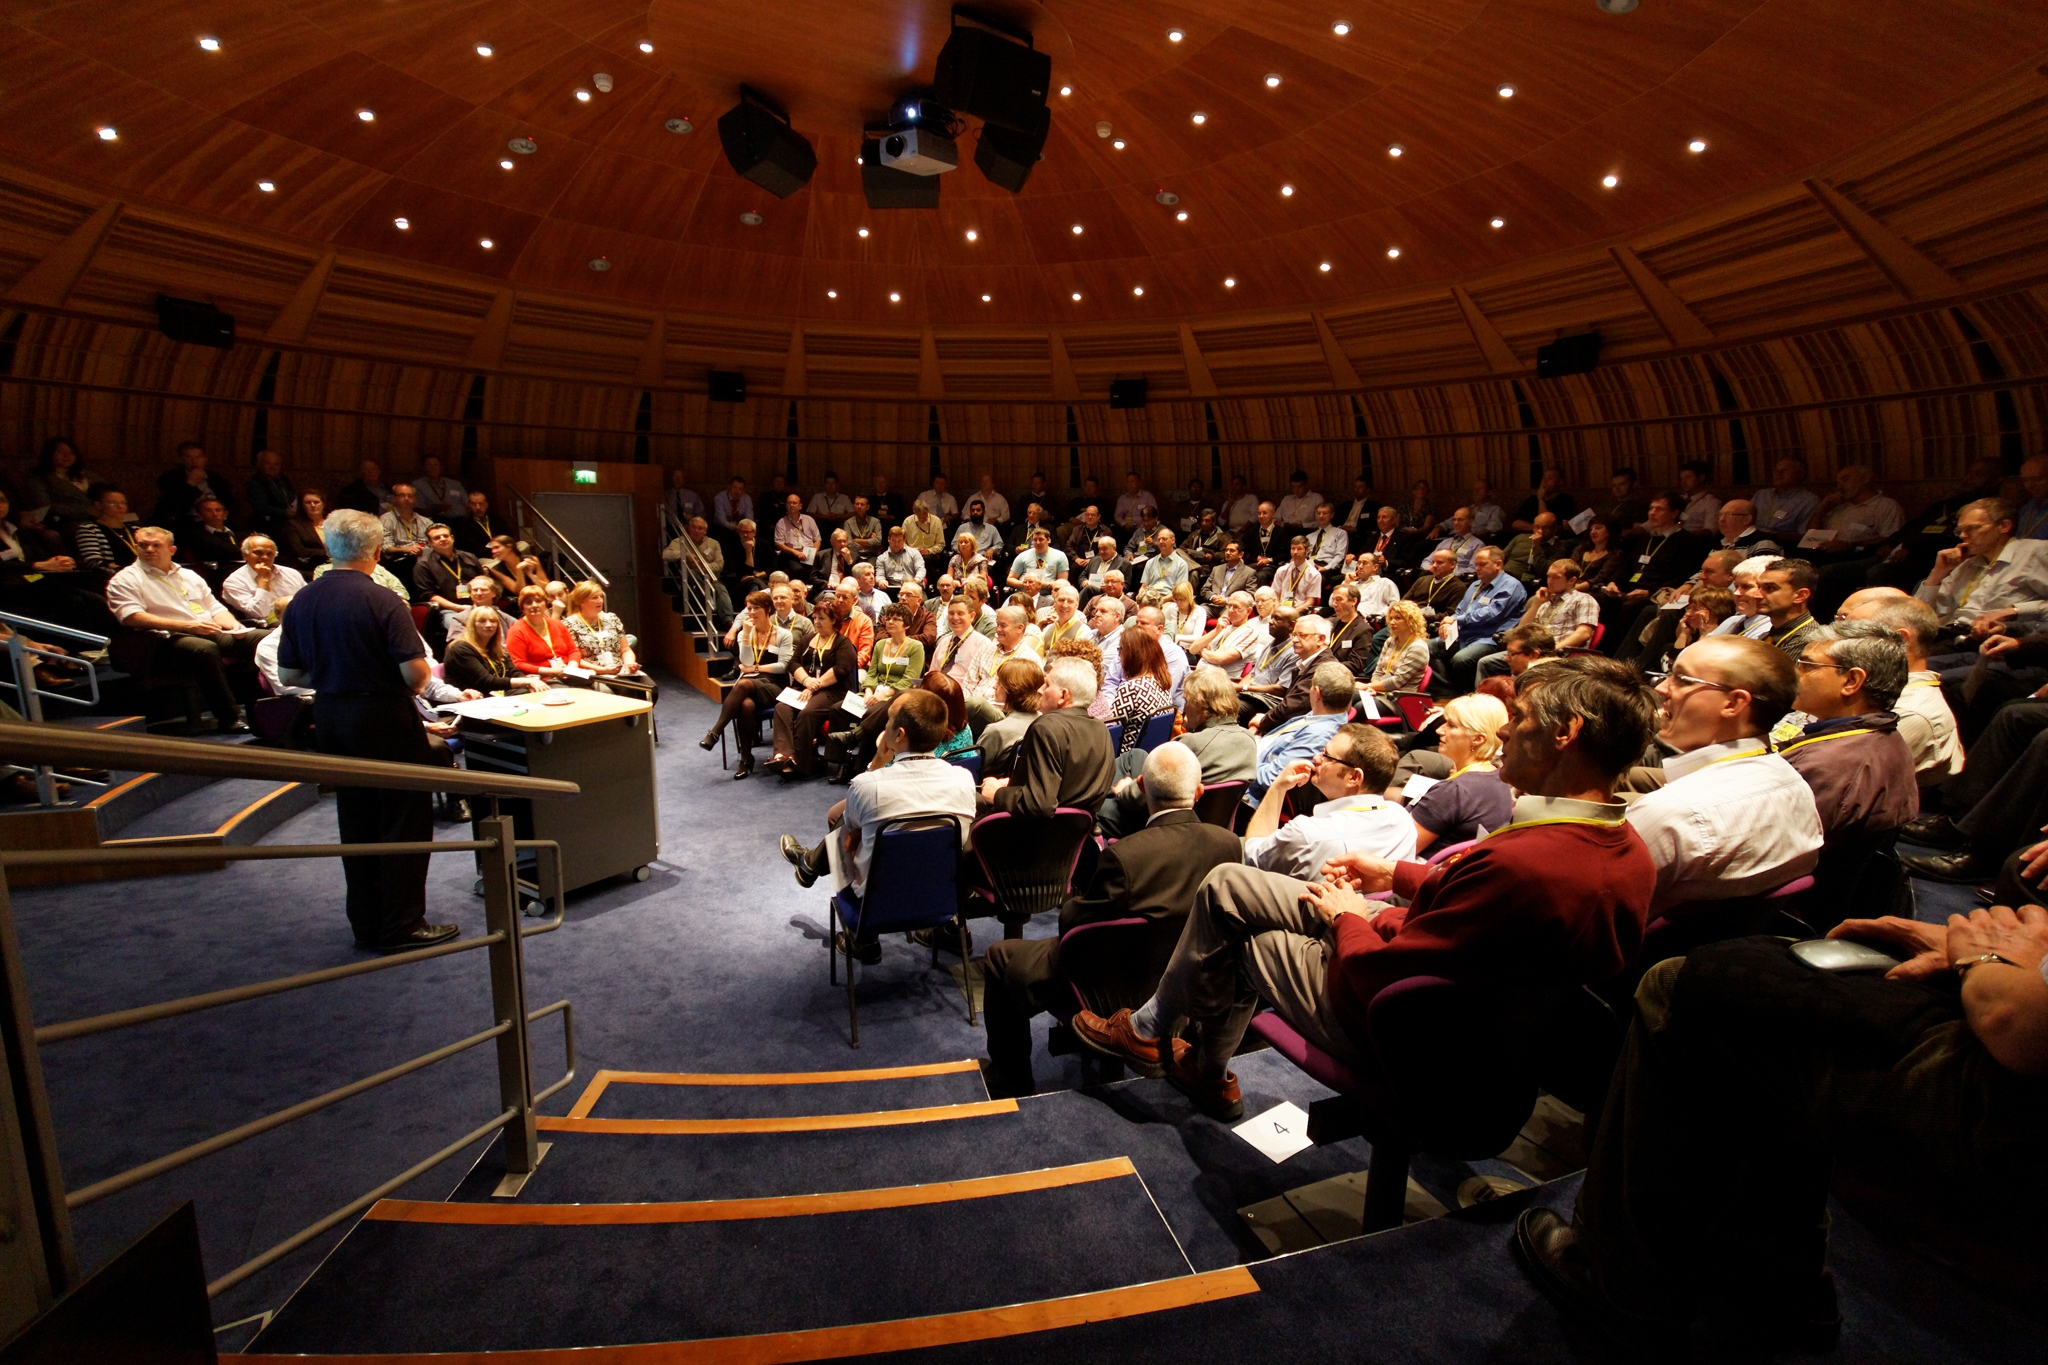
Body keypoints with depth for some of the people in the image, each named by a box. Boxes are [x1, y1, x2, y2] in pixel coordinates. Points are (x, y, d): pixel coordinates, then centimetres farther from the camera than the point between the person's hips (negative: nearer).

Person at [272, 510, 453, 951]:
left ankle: (367, 924, 24)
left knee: (356, 822, 15)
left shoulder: (301, 602, 3)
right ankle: (401, 926, 7)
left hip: (329, 718, 7)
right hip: (384, 717, -7)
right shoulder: (382, 600, -17)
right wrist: (406, 687, 1)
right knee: (405, 820, 3)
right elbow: (416, 672, -20)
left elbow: (289, 674, 8)